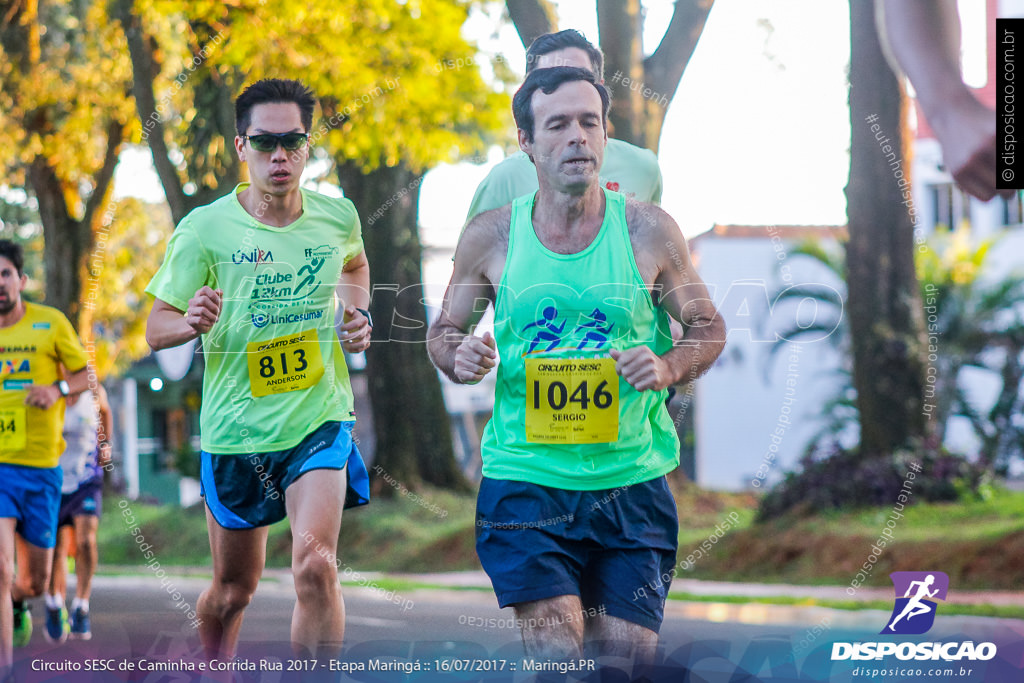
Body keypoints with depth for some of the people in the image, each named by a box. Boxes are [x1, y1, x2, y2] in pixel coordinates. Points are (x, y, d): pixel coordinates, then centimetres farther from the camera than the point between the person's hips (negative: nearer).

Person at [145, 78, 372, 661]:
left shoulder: (338, 216, -2)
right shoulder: (205, 229, -11)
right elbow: (156, 329, -7)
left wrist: (359, 314, 4)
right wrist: (192, 322, -29)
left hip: (320, 421, 1)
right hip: (236, 429, 0)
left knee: (315, 565, -21)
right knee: (234, 589, 13)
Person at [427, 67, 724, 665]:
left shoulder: (648, 231, 0)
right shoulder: (491, 236, 1)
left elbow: (709, 329, 9)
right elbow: (445, 330, 14)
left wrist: (667, 368, -12)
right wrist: (458, 359, -10)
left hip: (632, 485, 1)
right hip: (527, 477, -1)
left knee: (627, 660, 3)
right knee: (555, 657, -13)